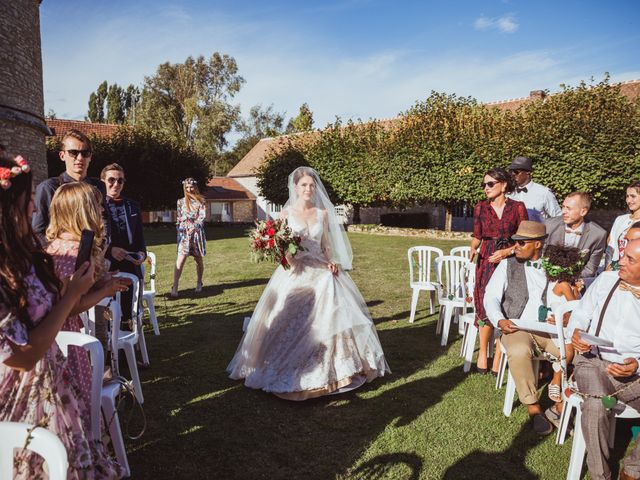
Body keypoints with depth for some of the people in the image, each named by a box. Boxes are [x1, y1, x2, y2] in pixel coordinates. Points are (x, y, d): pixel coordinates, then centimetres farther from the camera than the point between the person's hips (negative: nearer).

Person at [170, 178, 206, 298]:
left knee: (198, 259, 7)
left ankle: (199, 283, 26)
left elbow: (202, 216, -3)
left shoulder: (200, 201, 7)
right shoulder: (181, 201, 12)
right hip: (184, 232, 0)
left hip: (197, 232, 0)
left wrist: (194, 225, -12)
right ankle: (174, 287, -18)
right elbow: (179, 218, 13)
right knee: (181, 259, -13)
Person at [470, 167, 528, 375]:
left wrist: (507, 251, -14)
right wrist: (473, 249, -10)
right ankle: (482, 352, 17)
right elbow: (477, 236, 9)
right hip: (486, 263, 1)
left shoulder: (517, 207, -1)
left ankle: (498, 357, 13)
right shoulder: (481, 207, 5)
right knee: (486, 308, -3)